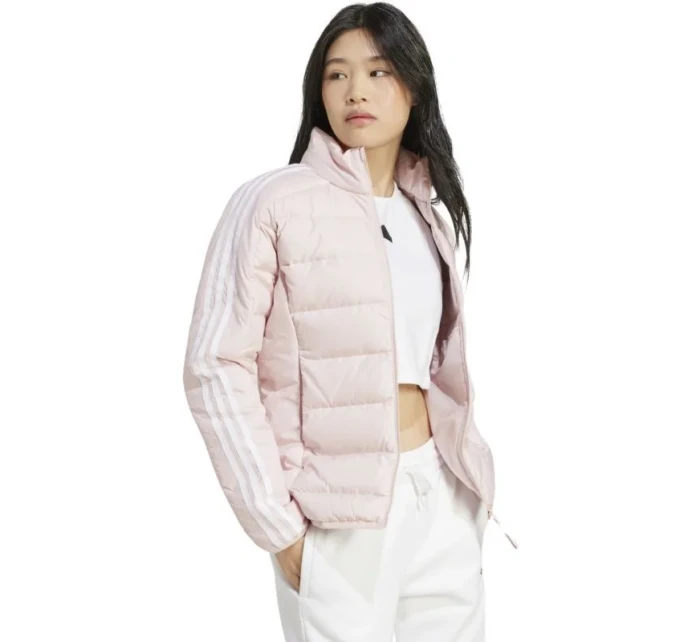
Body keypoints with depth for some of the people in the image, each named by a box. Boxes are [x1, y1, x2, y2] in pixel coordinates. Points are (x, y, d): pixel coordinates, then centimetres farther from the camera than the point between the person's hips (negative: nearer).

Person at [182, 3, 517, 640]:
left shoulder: (428, 216, 11)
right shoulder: (272, 203, -9)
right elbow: (217, 369, -12)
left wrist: (465, 472, 10)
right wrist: (279, 525, -14)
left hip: (441, 498, 6)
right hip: (336, 514, -5)